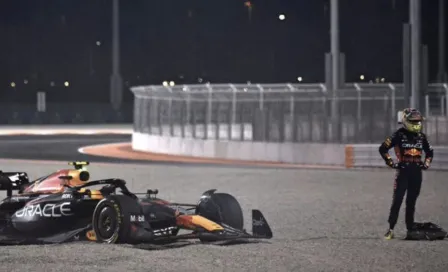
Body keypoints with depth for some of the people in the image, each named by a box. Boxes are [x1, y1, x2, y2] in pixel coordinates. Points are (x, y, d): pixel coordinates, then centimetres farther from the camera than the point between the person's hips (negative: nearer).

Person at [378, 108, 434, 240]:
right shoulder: (399, 135, -4)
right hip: (403, 171, -5)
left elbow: (430, 152, 28)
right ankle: (390, 230, -4)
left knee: (411, 203, 10)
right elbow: (383, 148, -5)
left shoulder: (421, 136, 12)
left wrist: (426, 163, 13)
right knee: (397, 200, -7)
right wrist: (391, 163, -7)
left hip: (416, 172, 5)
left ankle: (410, 230, 14)